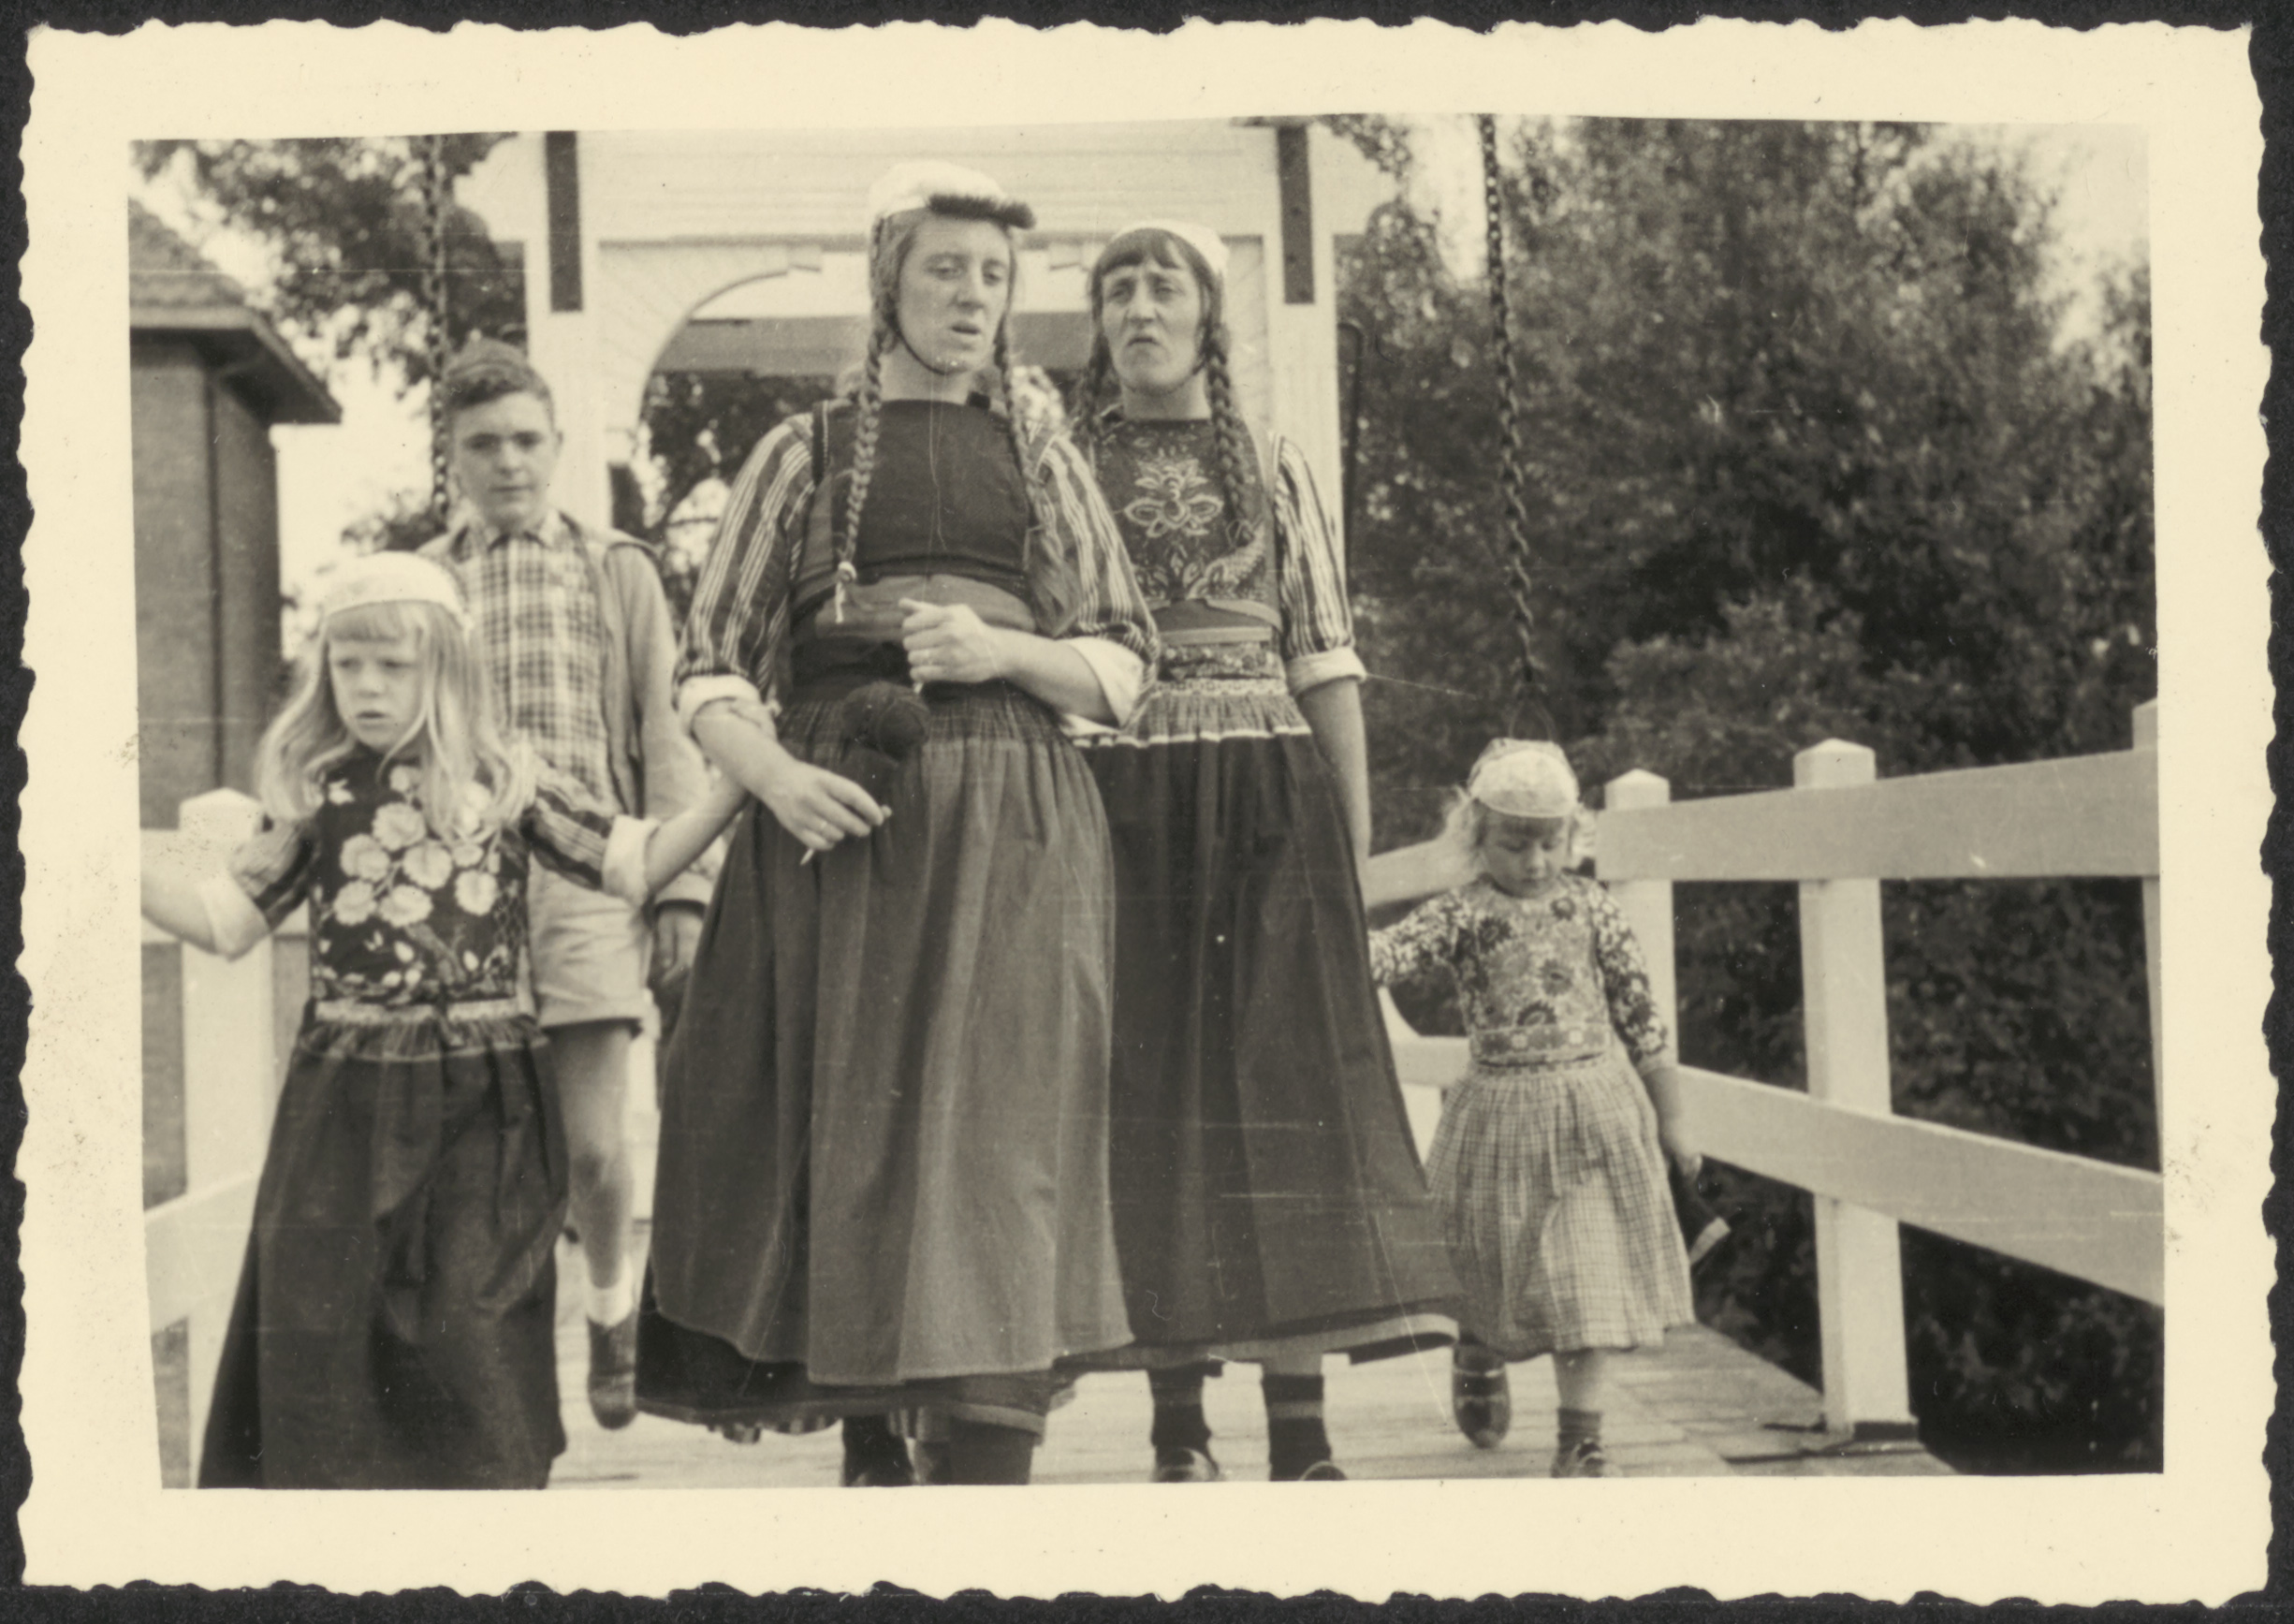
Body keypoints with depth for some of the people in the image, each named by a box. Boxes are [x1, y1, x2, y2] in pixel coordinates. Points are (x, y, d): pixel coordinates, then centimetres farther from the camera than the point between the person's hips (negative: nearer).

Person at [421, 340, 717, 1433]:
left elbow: (667, 739, 9)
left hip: (589, 880, -1)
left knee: (591, 1140, -5)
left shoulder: (617, 572, 13)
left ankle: (612, 1299, 23)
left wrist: (682, 885, 1)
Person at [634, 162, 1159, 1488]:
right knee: (841, 1131, 1)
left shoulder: (1042, 460, 15)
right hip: (837, 823, 0)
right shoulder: (807, 455, 11)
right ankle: (870, 1444, 17)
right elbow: (711, 668, 6)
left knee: (998, 1130, -8)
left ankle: (993, 1467, -9)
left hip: (1011, 832, 1)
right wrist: (776, 774, -13)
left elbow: (1124, 669, 11)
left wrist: (1004, 650, -8)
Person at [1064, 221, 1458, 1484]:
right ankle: (1179, 1427, 5)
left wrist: (1355, 841, 2)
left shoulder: (1277, 475, 12)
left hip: (1268, 803, 1)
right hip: (1123, 802, 0)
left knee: (1289, 1076, -5)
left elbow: (1327, 663, 10)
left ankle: (1303, 1435, -3)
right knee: (1150, 1085, -1)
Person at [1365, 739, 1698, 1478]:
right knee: (1497, 1267, 12)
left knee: (1590, 1278, 0)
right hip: (1504, 1117, -1)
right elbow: (1391, 953, -19)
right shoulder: (1463, 915, -3)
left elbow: (1639, 1013, 7)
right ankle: (1477, 1358, 45)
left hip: (1598, 1110, 1)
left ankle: (1581, 1437, 7)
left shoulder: (1589, 906, 2)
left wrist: (1671, 1118, 9)